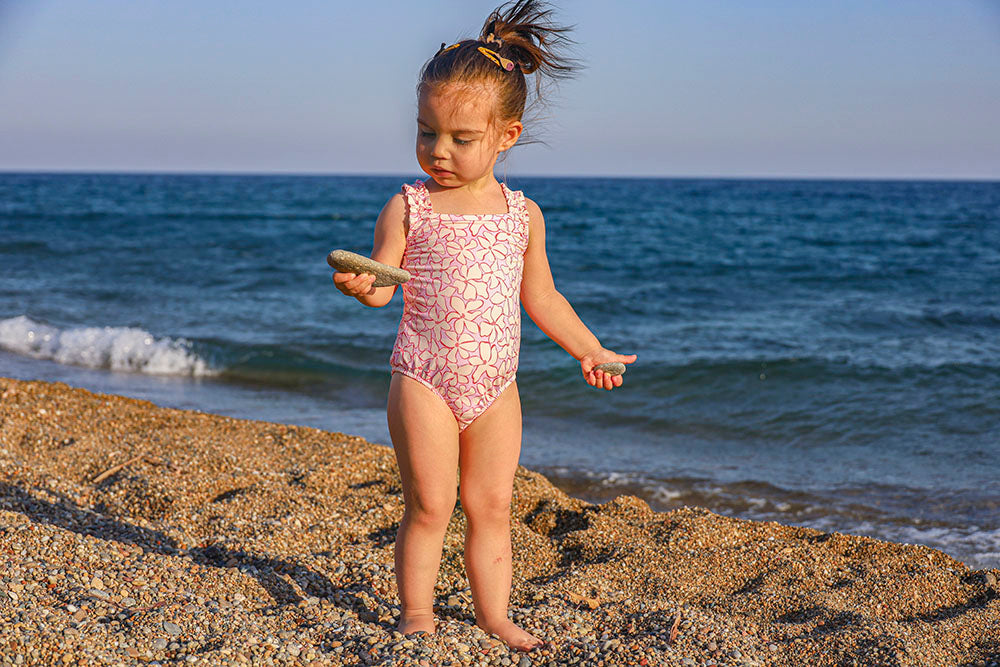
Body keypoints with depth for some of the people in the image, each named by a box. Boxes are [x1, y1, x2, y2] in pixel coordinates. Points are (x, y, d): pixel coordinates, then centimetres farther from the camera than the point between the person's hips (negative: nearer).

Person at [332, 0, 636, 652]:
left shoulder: (523, 214, 5)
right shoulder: (409, 207, -3)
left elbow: (541, 296, 15)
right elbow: (384, 285, -5)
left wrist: (589, 350, 14)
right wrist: (359, 284, -28)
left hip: (495, 387, 3)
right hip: (424, 382, -3)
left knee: (492, 506, 8)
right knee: (429, 504, 0)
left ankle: (495, 615, 19)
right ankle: (417, 611, 15)